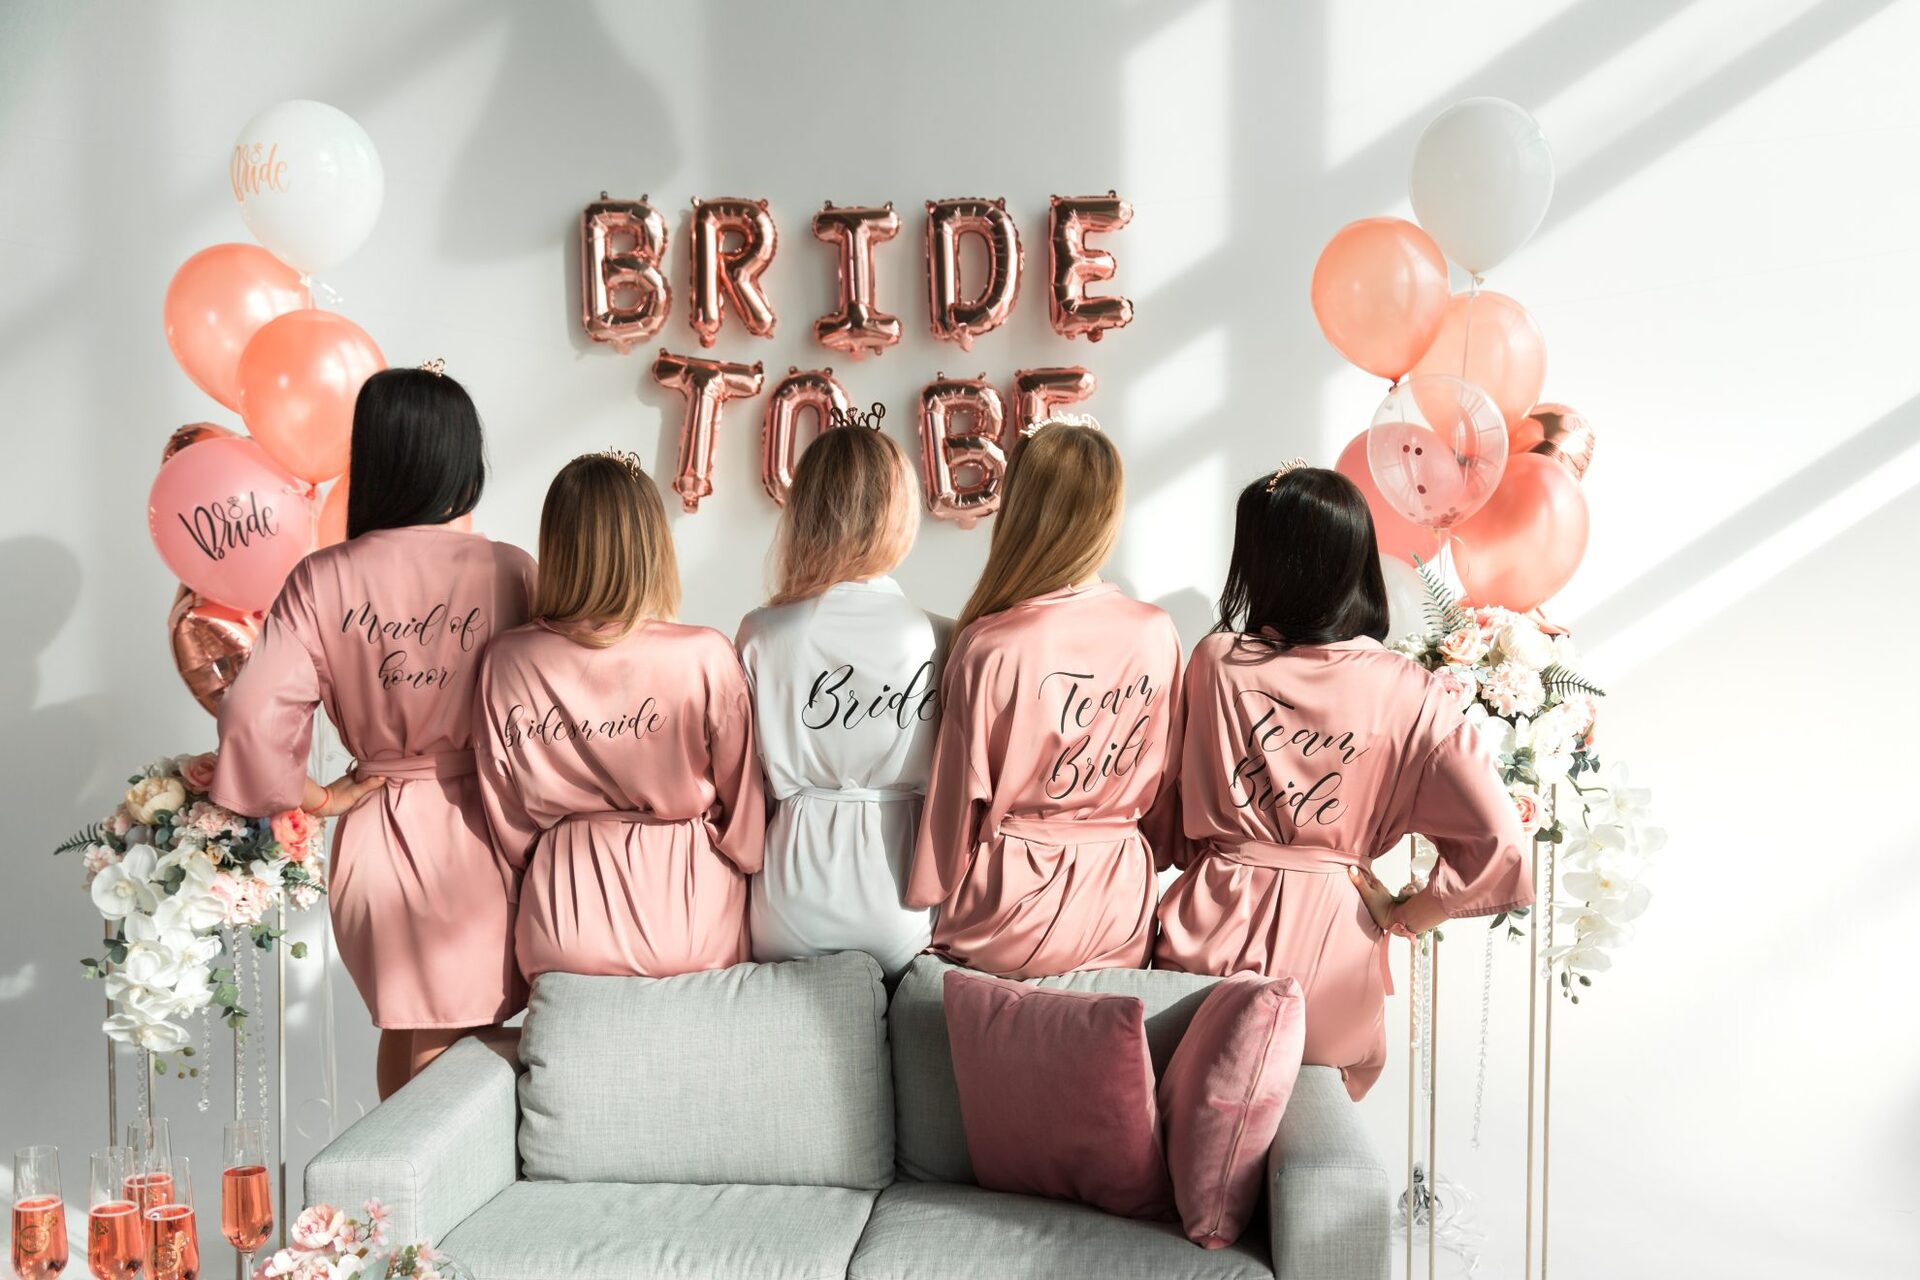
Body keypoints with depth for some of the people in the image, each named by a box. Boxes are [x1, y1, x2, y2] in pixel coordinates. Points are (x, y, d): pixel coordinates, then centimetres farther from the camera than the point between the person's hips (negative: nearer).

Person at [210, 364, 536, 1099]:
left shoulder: (322, 581, -9)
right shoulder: (511, 572, -13)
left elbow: (256, 722, -14)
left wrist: (316, 797, 2)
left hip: (376, 839, 2)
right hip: (481, 841, -2)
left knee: (405, 1035, 23)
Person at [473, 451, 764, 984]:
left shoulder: (506, 663, -11)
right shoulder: (707, 657, -18)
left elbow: (511, 823, 1)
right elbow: (743, 807, -5)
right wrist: (747, 863, 17)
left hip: (565, 917, 2)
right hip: (689, 914, -2)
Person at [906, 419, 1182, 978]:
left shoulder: (989, 647, -18)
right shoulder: (1157, 634, -5)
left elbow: (957, 800, -8)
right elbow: (1164, 782, 7)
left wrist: (927, 893, 8)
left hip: (1005, 929, -3)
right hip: (1121, 918, 4)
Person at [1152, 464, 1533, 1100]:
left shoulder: (1216, 661, -8)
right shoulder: (1410, 694, -9)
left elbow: (1184, 813, 2)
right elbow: (1496, 838, -12)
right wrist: (1409, 915, 1)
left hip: (1214, 932, 0)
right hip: (1330, 948, 1)